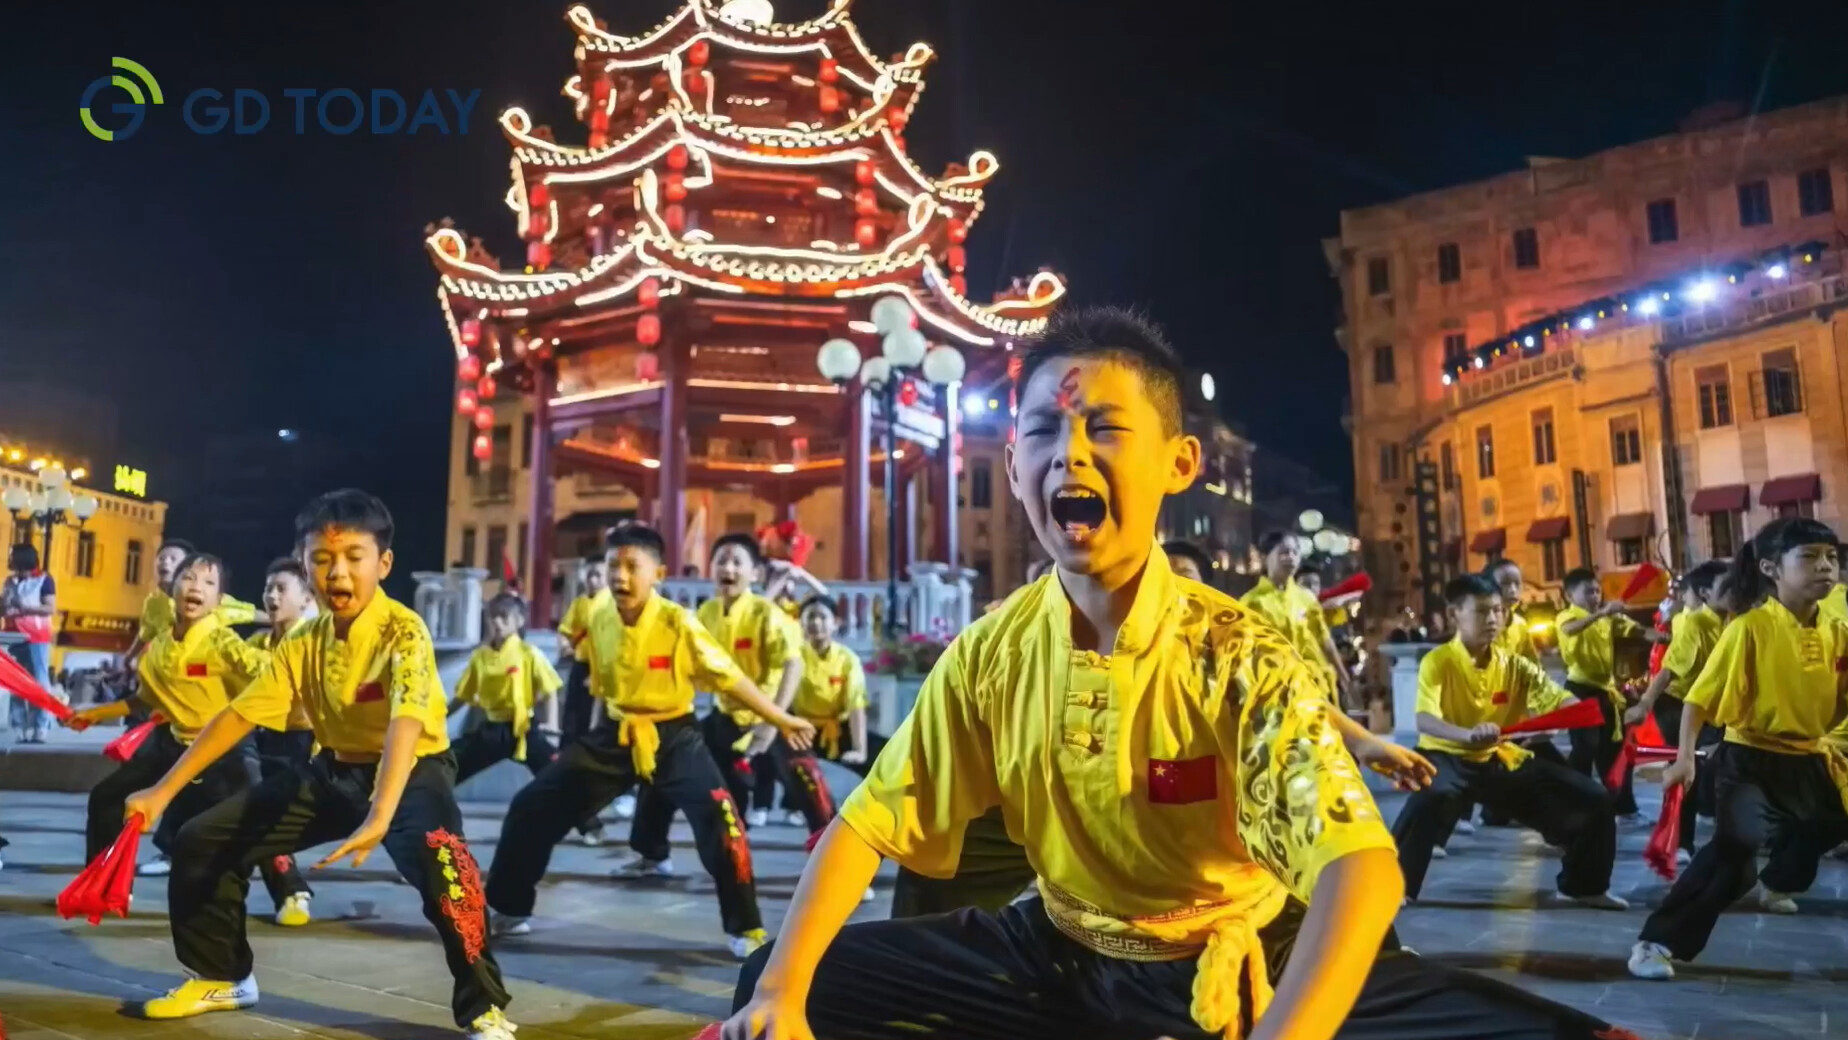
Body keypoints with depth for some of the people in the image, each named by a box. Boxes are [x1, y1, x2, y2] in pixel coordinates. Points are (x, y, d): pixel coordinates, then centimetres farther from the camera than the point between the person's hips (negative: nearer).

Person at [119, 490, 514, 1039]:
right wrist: (162, 791, 1)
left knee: (438, 857, -38)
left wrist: (379, 817, -50)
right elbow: (239, 714, 3)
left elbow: (406, 722, -38)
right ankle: (221, 977, 30)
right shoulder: (303, 643, -3)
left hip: (412, 771, -7)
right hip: (335, 771, 7)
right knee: (202, 840, 7)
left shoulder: (403, 631, -24)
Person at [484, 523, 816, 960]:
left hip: (673, 735, -5)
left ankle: (744, 929, -6)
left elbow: (728, 676, -14)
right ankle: (506, 909, 25)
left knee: (721, 820, -25)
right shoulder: (599, 620, -3)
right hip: (616, 735, 5)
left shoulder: (678, 623, -18)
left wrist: (780, 719, -14)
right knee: (531, 807, 2)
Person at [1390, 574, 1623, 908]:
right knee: (1431, 795, -41)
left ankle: (1582, 886, 22)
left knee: (1592, 798, -1)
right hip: (1450, 757, -6)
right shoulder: (1437, 662, -15)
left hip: (1503, 760, 6)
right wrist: (1468, 735, -50)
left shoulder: (1513, 664, 2)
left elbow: (1558, 699, -3)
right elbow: (1425, 721, -29)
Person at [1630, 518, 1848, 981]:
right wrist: (1684, 757, -18)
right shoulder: (1751, 627, -14)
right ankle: (1657, 942, -11)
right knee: (1734, 847, -19)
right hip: (1750, 759, -6)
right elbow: (1700, 695, -12)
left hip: (1811, 760, 6)